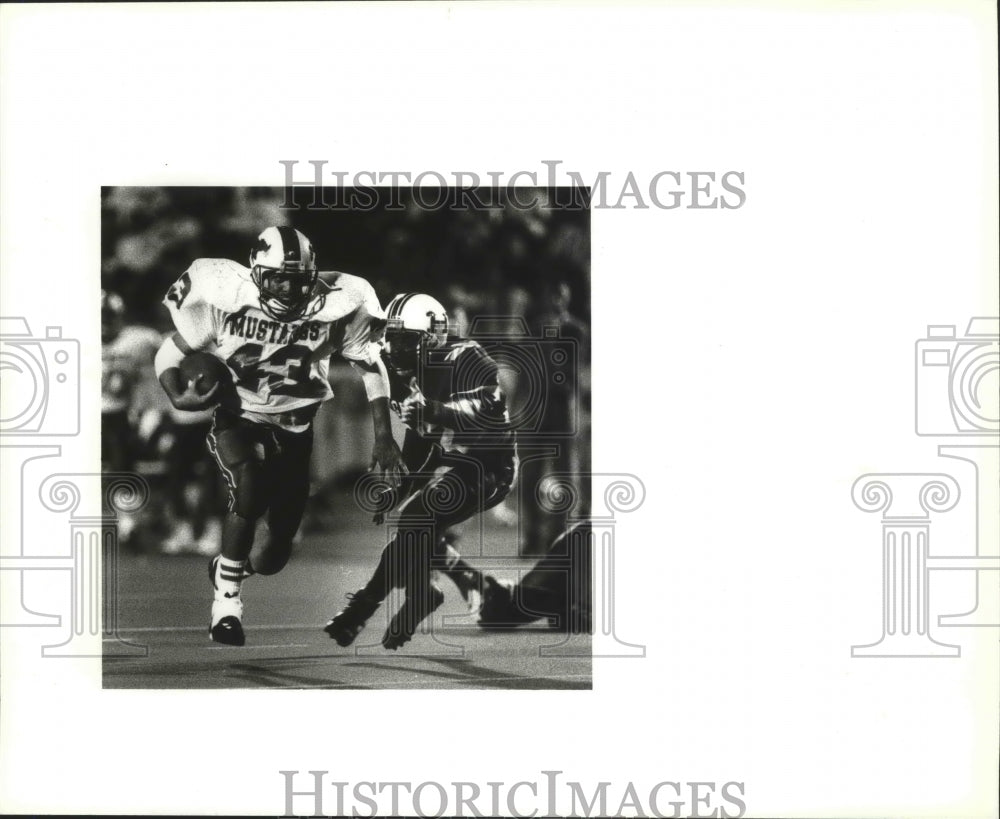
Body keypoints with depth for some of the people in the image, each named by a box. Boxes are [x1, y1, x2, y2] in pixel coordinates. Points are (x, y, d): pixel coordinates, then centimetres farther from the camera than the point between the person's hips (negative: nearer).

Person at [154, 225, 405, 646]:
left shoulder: (336, 307, -16)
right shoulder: (224, 299, -19)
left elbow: (372, 367, -2)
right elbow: (171, 351, -7)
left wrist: (383, 437, -6)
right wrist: (178, 397, -28)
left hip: (294, 428, 2)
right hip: (238, 419, -2)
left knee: (273, 558, 5)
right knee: (249, 494, -34)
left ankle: (229, 565, 43)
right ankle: (226, 599, -13)